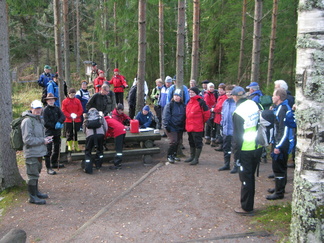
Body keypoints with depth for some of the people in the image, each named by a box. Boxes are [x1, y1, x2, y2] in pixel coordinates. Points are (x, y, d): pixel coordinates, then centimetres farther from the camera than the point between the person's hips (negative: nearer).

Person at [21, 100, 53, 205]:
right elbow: (27, 139, -22)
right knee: (32, 175, -2)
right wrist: (42, 141, -18)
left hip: (38, 152, 10)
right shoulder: (27, 121, -17)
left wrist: (46, 138, 6)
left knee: (36, 173, 20)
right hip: (31, 153, -9)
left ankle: (36, 192, 34)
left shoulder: (39, 119, 14)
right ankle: (33, 197, 8)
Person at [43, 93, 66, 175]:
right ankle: (48, 167, -4)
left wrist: (59, 123, -22)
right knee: (48, 150, -6)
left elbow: (63, 116, -4)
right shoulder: (45, 110, -8)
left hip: (57, 132, 6)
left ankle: (54, 163, 35)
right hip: (49, 132, -6)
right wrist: (55, 126, -14)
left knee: (57, 148, 18)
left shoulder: (57, 108, 8)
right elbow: (46, 123, -12)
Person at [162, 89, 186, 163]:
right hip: (171, 127, -6)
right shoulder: (169, 105, -6)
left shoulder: (183, 106, 10)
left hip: (180, 128, 6)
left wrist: (184, 126, 11)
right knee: (174, 141, -15)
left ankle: (174, 155, 25)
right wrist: (166, 125, -16)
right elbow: (165, 116, -9)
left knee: (178, 142, 10)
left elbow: (185, 117, 17)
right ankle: (169, 156, -1)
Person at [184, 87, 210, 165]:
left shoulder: (200, 102, -12)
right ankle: (192, 156, 31)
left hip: (197, 127, -8)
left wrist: (202, 121, 3)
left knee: (198, 142, 2)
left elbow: (207, 113, -9)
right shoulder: (189, 101, 11)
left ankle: (196, 158, 9)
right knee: (191, 142, 18)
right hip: (189, 126, 8)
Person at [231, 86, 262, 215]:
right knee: (251, 176, 18)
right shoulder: (254, 104, 0)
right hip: (258, 147, 6)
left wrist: (236, 153, -7)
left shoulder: (238, 112, -18)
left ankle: (246, 208, 15)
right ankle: (249, 205, 30)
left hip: (246, 150, -6)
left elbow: (237, 135, -15)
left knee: (246, 178, 5)